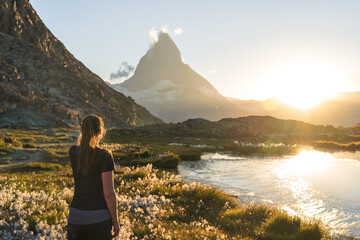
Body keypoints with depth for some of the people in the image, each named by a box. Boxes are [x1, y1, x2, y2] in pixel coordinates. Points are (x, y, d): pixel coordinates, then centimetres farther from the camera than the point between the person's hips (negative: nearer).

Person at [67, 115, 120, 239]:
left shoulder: (73, 152, -2)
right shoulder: (105, 156, -15)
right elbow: (108, 193, -14)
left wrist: (85, 130, 19)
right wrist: (115, 221, -4)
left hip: (76, 216, 4)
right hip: (99, 217, -4)